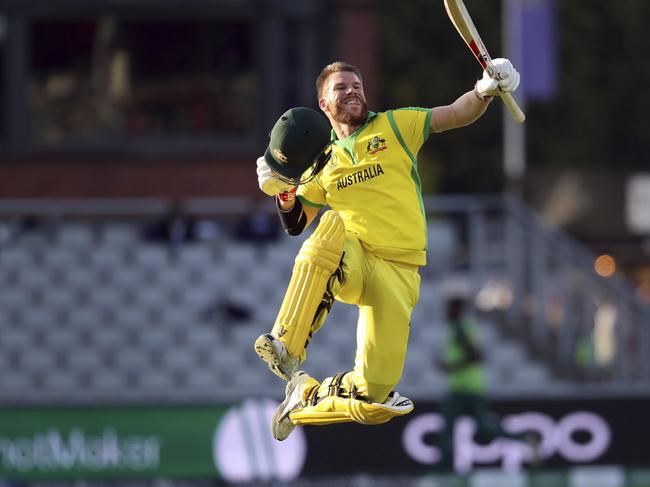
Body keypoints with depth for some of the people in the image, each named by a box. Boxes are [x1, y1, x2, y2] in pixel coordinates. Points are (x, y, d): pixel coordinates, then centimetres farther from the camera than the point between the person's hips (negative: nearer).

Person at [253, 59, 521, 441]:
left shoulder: (394, 127, 11)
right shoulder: (322, 161, 17)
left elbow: (456, 115, 0)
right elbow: (296, 225, 20)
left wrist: (485, 91, -21)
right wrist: (283, 192, -1)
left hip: (399, 274, -1)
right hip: (349, 264, 1)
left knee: (375, 401, -10)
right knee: (333, 223, -38)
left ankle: (307, 398, 23)